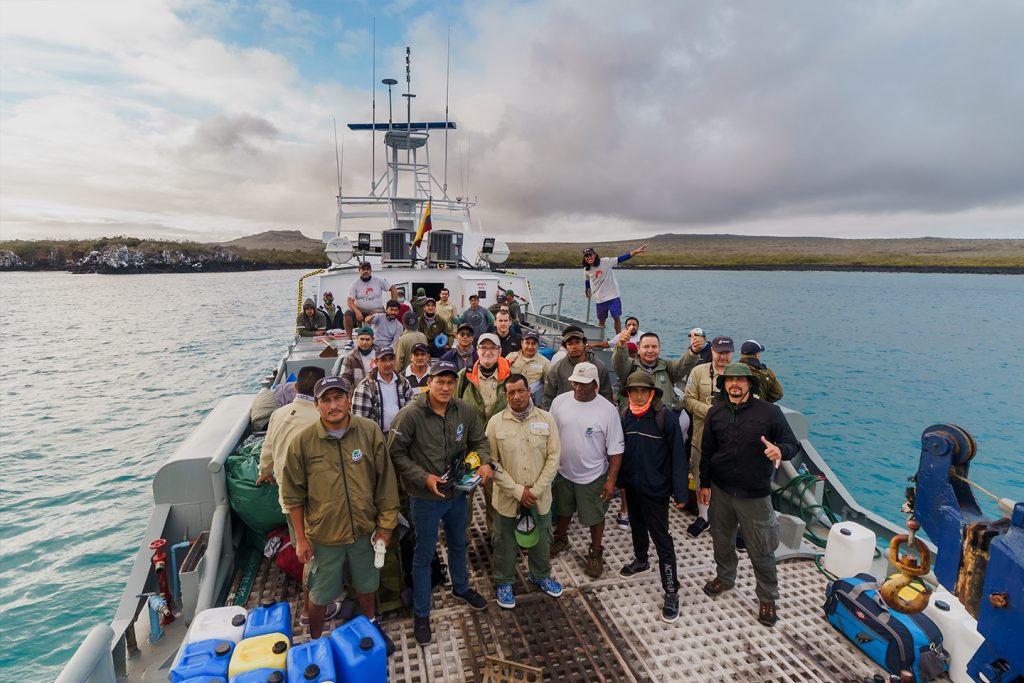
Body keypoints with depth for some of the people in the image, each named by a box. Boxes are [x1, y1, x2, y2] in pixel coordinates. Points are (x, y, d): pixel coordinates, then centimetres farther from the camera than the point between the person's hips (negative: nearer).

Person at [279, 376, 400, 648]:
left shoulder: (370, 432, -13)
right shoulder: (302, 442, -15)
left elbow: (385, 482, -6)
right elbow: (293, 495, -6)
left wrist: (385, 525, -2)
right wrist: (301, 539, -3)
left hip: (365, 530, 2)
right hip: (323, 536, -1)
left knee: (366, 586, 24)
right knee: (320, 594, 18)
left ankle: (372, 626, 53)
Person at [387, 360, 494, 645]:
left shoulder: (465, 410, -10)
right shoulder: (410, 414, -23)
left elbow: (479, 440, 5)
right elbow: (396, 453, -16)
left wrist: (485, 462, -14)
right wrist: (424, 478, -22)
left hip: (458, 493, 5)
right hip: (425, 498, -5)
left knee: (458, 544, 27)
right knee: (424, 555, 13)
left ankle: (461, 587, 54)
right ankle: (421, 614, 34)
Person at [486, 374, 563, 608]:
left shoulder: (546, 419, -7)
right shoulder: (495, 422, -11)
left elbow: (553, 457, -6)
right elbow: (492, 462, -11)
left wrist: (536, 490, -13)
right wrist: (518, 491, -16)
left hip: (540, 495, 2)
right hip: (507, 496, -1)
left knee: (541, 538, 21)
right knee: (505, 542, 15)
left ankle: (540, 575, 47)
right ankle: (504, 582, 39)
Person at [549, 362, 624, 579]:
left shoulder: (607, 410, -19)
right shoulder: (560, 402, -10)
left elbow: (615, 449, -13)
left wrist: (611, 480, -13)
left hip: (593, 476, -3)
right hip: (563, 472, 3)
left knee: (594, 516, 15)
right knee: (563, 510, 24)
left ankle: (596, 553, 38)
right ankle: (560, 538, 50)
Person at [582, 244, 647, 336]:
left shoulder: (606, 262, -12)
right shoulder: (586, 270, -1)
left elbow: (621, 258, -17)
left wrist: (636, 251, -25)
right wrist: (586, 291, 32)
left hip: (613, 296, -2)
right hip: (600, 299, 3)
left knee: (617, 318, 2)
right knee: (601, 320, 12)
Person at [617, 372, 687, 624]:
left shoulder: (665, 417, -17)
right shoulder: (625, 415, -3)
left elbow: (677, 455, -15)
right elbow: (621, 449, 6)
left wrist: (680, 491, -16)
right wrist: (620, 480, 9)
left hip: (655, 489, -5)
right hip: (632, 486, 5)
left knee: (661, 538, 1)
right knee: (636, 526, 24)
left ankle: (672, 591, 13)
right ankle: (640, 560, 49)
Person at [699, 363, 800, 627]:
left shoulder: (769, 412, -12)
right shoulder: (715, 413, -1)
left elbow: (793, 444, -7)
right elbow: (707, 451, 6)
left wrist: (780, 450, -31)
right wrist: (704, 483, 9)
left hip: (755, 494, -3)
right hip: (720, 490, 4)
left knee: (761, 550, 8)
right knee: (722, 540, 21)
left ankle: (767, 598, 29)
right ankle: (724, 577, 45)